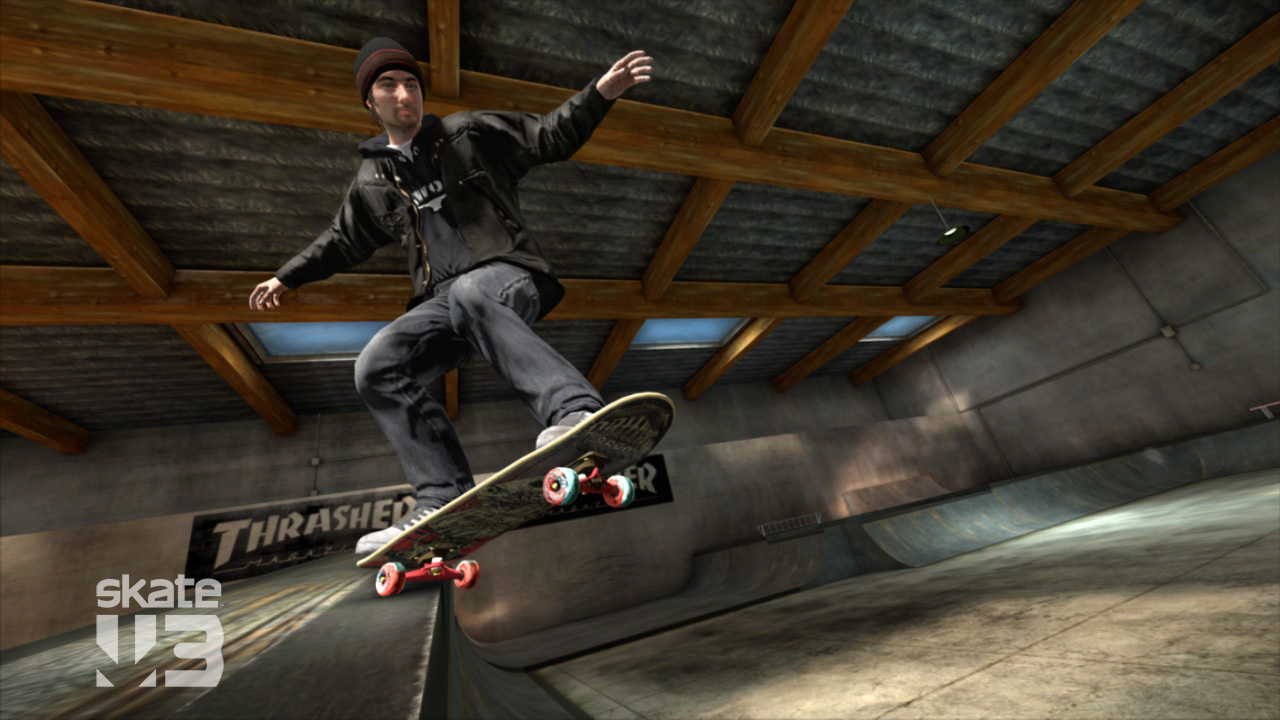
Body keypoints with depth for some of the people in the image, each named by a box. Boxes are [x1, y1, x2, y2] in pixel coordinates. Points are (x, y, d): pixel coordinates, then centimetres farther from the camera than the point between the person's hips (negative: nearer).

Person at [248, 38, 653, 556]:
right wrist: (288, 277, 34)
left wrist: (600, 93, 0)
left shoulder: (470, 133, 15)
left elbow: (551, 138, 12)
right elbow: (343, 241, 35)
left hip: (508, 278, -4)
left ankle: (576, 411, -56)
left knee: (468, 293, -39)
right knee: (376, 368, -16)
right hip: (444, 303, 5)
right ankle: (446, 499, -22)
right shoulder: (372, 180, 23)